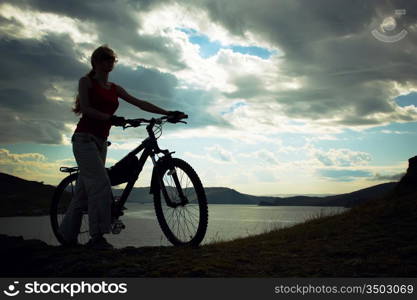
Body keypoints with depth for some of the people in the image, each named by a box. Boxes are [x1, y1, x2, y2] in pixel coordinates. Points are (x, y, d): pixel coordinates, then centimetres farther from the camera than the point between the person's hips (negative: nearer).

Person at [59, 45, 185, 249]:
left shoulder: (115, 88, 17)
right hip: (84, 138, -6)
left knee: (84, 189, 6)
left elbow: (140, 103, 9)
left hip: (100, 142, 6)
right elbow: (86, 109, -11)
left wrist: (168, 113, -1)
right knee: (100, 184, -20)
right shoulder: (86, 81, 3)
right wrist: (111, 118, -26)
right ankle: (97, 236, -20)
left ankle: (67, 235, 14)